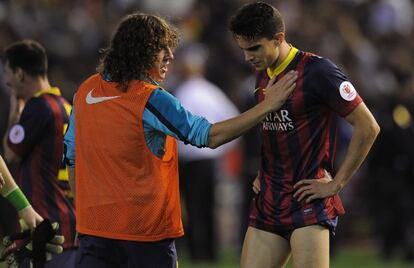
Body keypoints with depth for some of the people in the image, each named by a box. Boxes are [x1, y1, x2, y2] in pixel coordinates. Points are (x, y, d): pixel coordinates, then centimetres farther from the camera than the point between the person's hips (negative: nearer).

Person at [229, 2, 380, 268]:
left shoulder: (317, 71, -12)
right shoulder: (263, 76, 13)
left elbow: (368, 127, -12)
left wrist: (336, 184, -11)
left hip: (309, 202, -8)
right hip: (268, 202, 8)